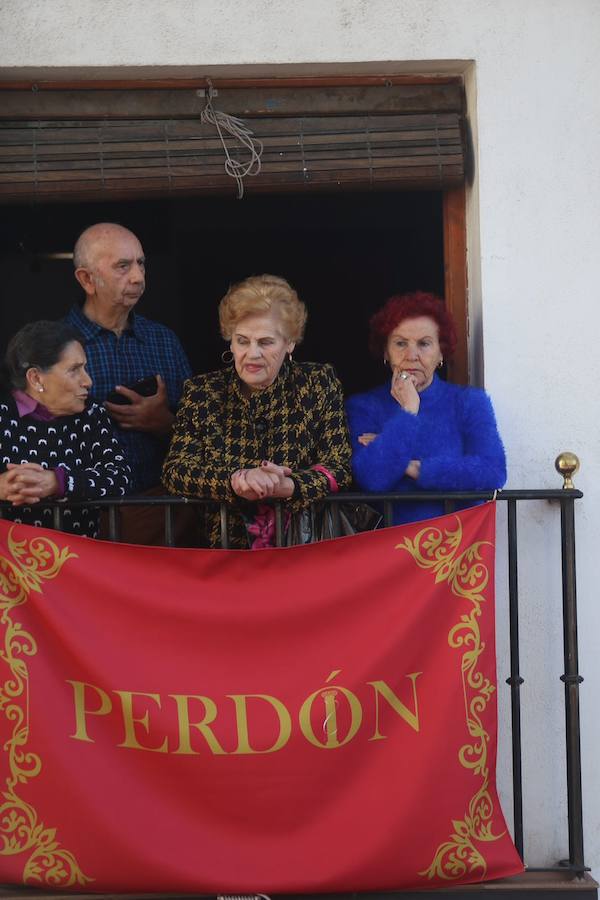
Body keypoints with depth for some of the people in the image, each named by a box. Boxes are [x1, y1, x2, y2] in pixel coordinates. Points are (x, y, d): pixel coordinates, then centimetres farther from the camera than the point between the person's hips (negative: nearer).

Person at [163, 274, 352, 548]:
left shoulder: (320, 383, 3)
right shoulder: (202, 391, 5)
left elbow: (338, 467, -2)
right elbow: (175, 469, -3)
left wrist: (287, 486, -22)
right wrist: (236, 480, -21)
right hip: (225, 547, 1)